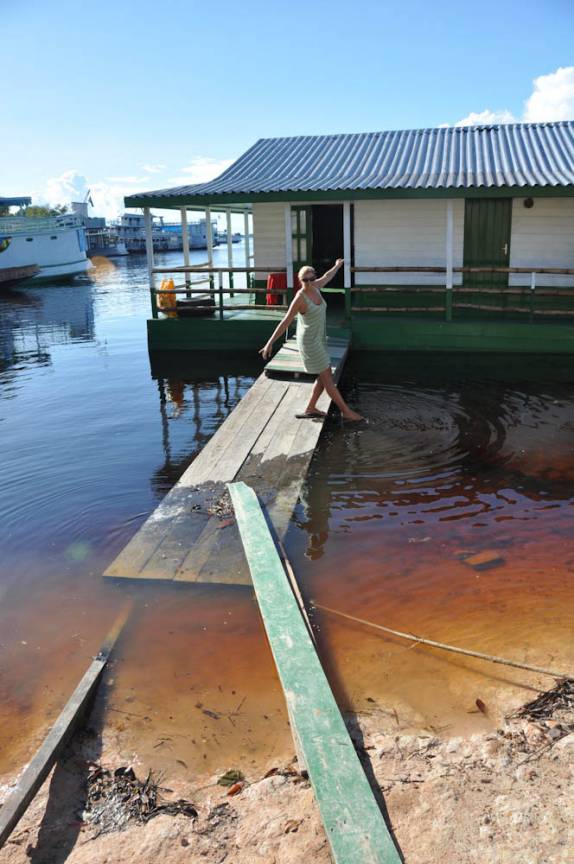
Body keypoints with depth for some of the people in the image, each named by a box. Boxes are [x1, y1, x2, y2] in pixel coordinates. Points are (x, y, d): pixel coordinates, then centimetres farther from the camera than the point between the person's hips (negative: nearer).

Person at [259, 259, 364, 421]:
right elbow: (285, 322, -21)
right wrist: (270, 343, -22)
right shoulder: (300, 298, -21)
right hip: (309, 343, -9)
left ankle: (310, 409, 24)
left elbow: (326, 277, 24)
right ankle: (346, 411, 8)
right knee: (328, 379, -1)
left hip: (319, 339, 9)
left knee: (324, 377, 13)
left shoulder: (315, 288, 1)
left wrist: (337, 266, 43)